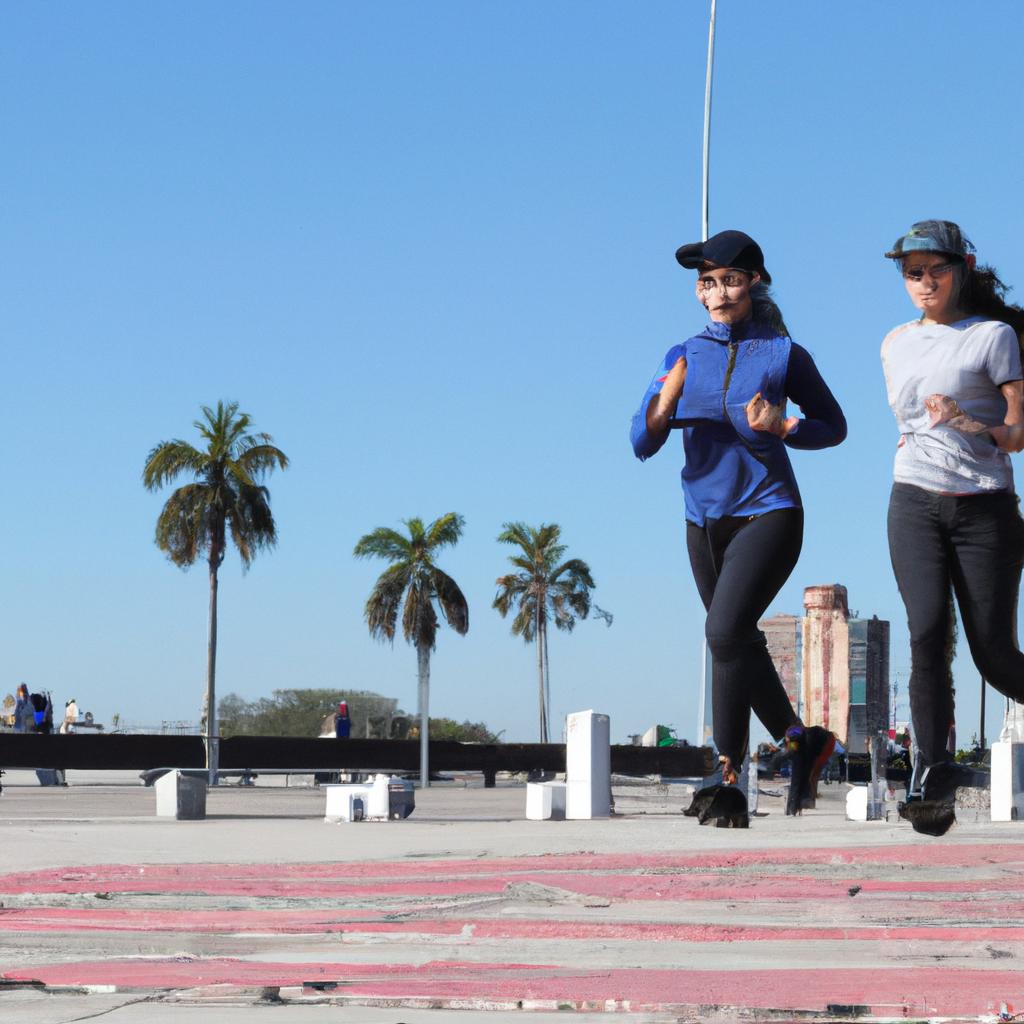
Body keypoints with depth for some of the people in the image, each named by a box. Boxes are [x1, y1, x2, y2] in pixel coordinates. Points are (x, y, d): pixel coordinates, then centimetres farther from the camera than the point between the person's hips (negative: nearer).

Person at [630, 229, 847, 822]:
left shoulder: (783, 354, -3)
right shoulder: (682, 358, 7)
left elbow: (835, 426, 5)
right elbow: (642, 445, 3)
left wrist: (783, 427, -14)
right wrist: (663, 404, -17)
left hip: (768, 513, -6)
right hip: (704, 521, 6)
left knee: (726, 632, -23)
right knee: (741, 646, 14)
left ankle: (728, 775, -15)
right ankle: (801, 741, 33)